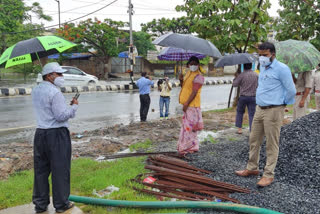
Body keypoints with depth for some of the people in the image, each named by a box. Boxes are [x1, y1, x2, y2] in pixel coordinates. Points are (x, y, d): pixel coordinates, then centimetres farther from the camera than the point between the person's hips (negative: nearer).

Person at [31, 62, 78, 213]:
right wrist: (74, 106, -4)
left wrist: (67, 105, 14)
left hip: (40, 133, 8)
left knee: (40, 170, 14)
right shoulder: (55, 92, -16)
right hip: (57, 134, -8)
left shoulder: (35, 91, 11)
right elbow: (62, 116, -18)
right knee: (60, 170, 4)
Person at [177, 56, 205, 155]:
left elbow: (194, 92, -19)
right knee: (187, 125, 15)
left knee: (189, 125, -7)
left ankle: (188, 147, 0)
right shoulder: (188, 73, 16)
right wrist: (181, 80, 1)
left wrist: (186, 103, -22)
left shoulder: (198, 76, -14)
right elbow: (184, 87, 21)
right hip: (187, 104, 10)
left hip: (192, 105, -10)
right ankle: (192, 146, 26)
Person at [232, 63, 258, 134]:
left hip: (243, 97, -1)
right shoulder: (256, 75, 0)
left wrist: (236, 77, 8)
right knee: (252, 114, 2)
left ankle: (239, 128, 17)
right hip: (253, 97, 2)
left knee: (240, 112, 17)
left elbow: (234, 84, -7)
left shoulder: (242, 75, -10)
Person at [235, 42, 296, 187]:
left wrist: (282, 103, 1)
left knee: (271, 144, 1)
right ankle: (252, 168, 29)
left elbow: (291, 90, -11)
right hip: (260, 109, 8)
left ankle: (269, 175, 11)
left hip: (273, 111, -8)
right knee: (254, 140, 15)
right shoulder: (262, 67, 12)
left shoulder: (281, 69, -13)